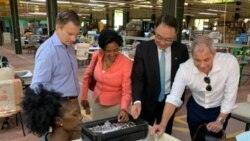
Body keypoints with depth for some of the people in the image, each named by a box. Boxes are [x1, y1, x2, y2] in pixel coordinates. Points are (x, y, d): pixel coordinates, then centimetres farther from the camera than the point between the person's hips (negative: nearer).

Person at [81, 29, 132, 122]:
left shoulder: (126, 63, -21)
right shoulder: (97, 56, -10)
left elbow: (126, 91, -19)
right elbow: (87, 76, 4)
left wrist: (124, 109, -34)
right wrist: (84, 97, 8)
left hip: (116, 106, -3)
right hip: (97, 103, 4)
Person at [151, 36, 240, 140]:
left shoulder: (230, 62, -30)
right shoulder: (185, 68, -27)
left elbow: (230, 95, -20)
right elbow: (174, 98, -25)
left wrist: (220, 120, -15)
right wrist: (163, 124, -35)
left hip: (219, 110, -1)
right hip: (195, 109, 1)